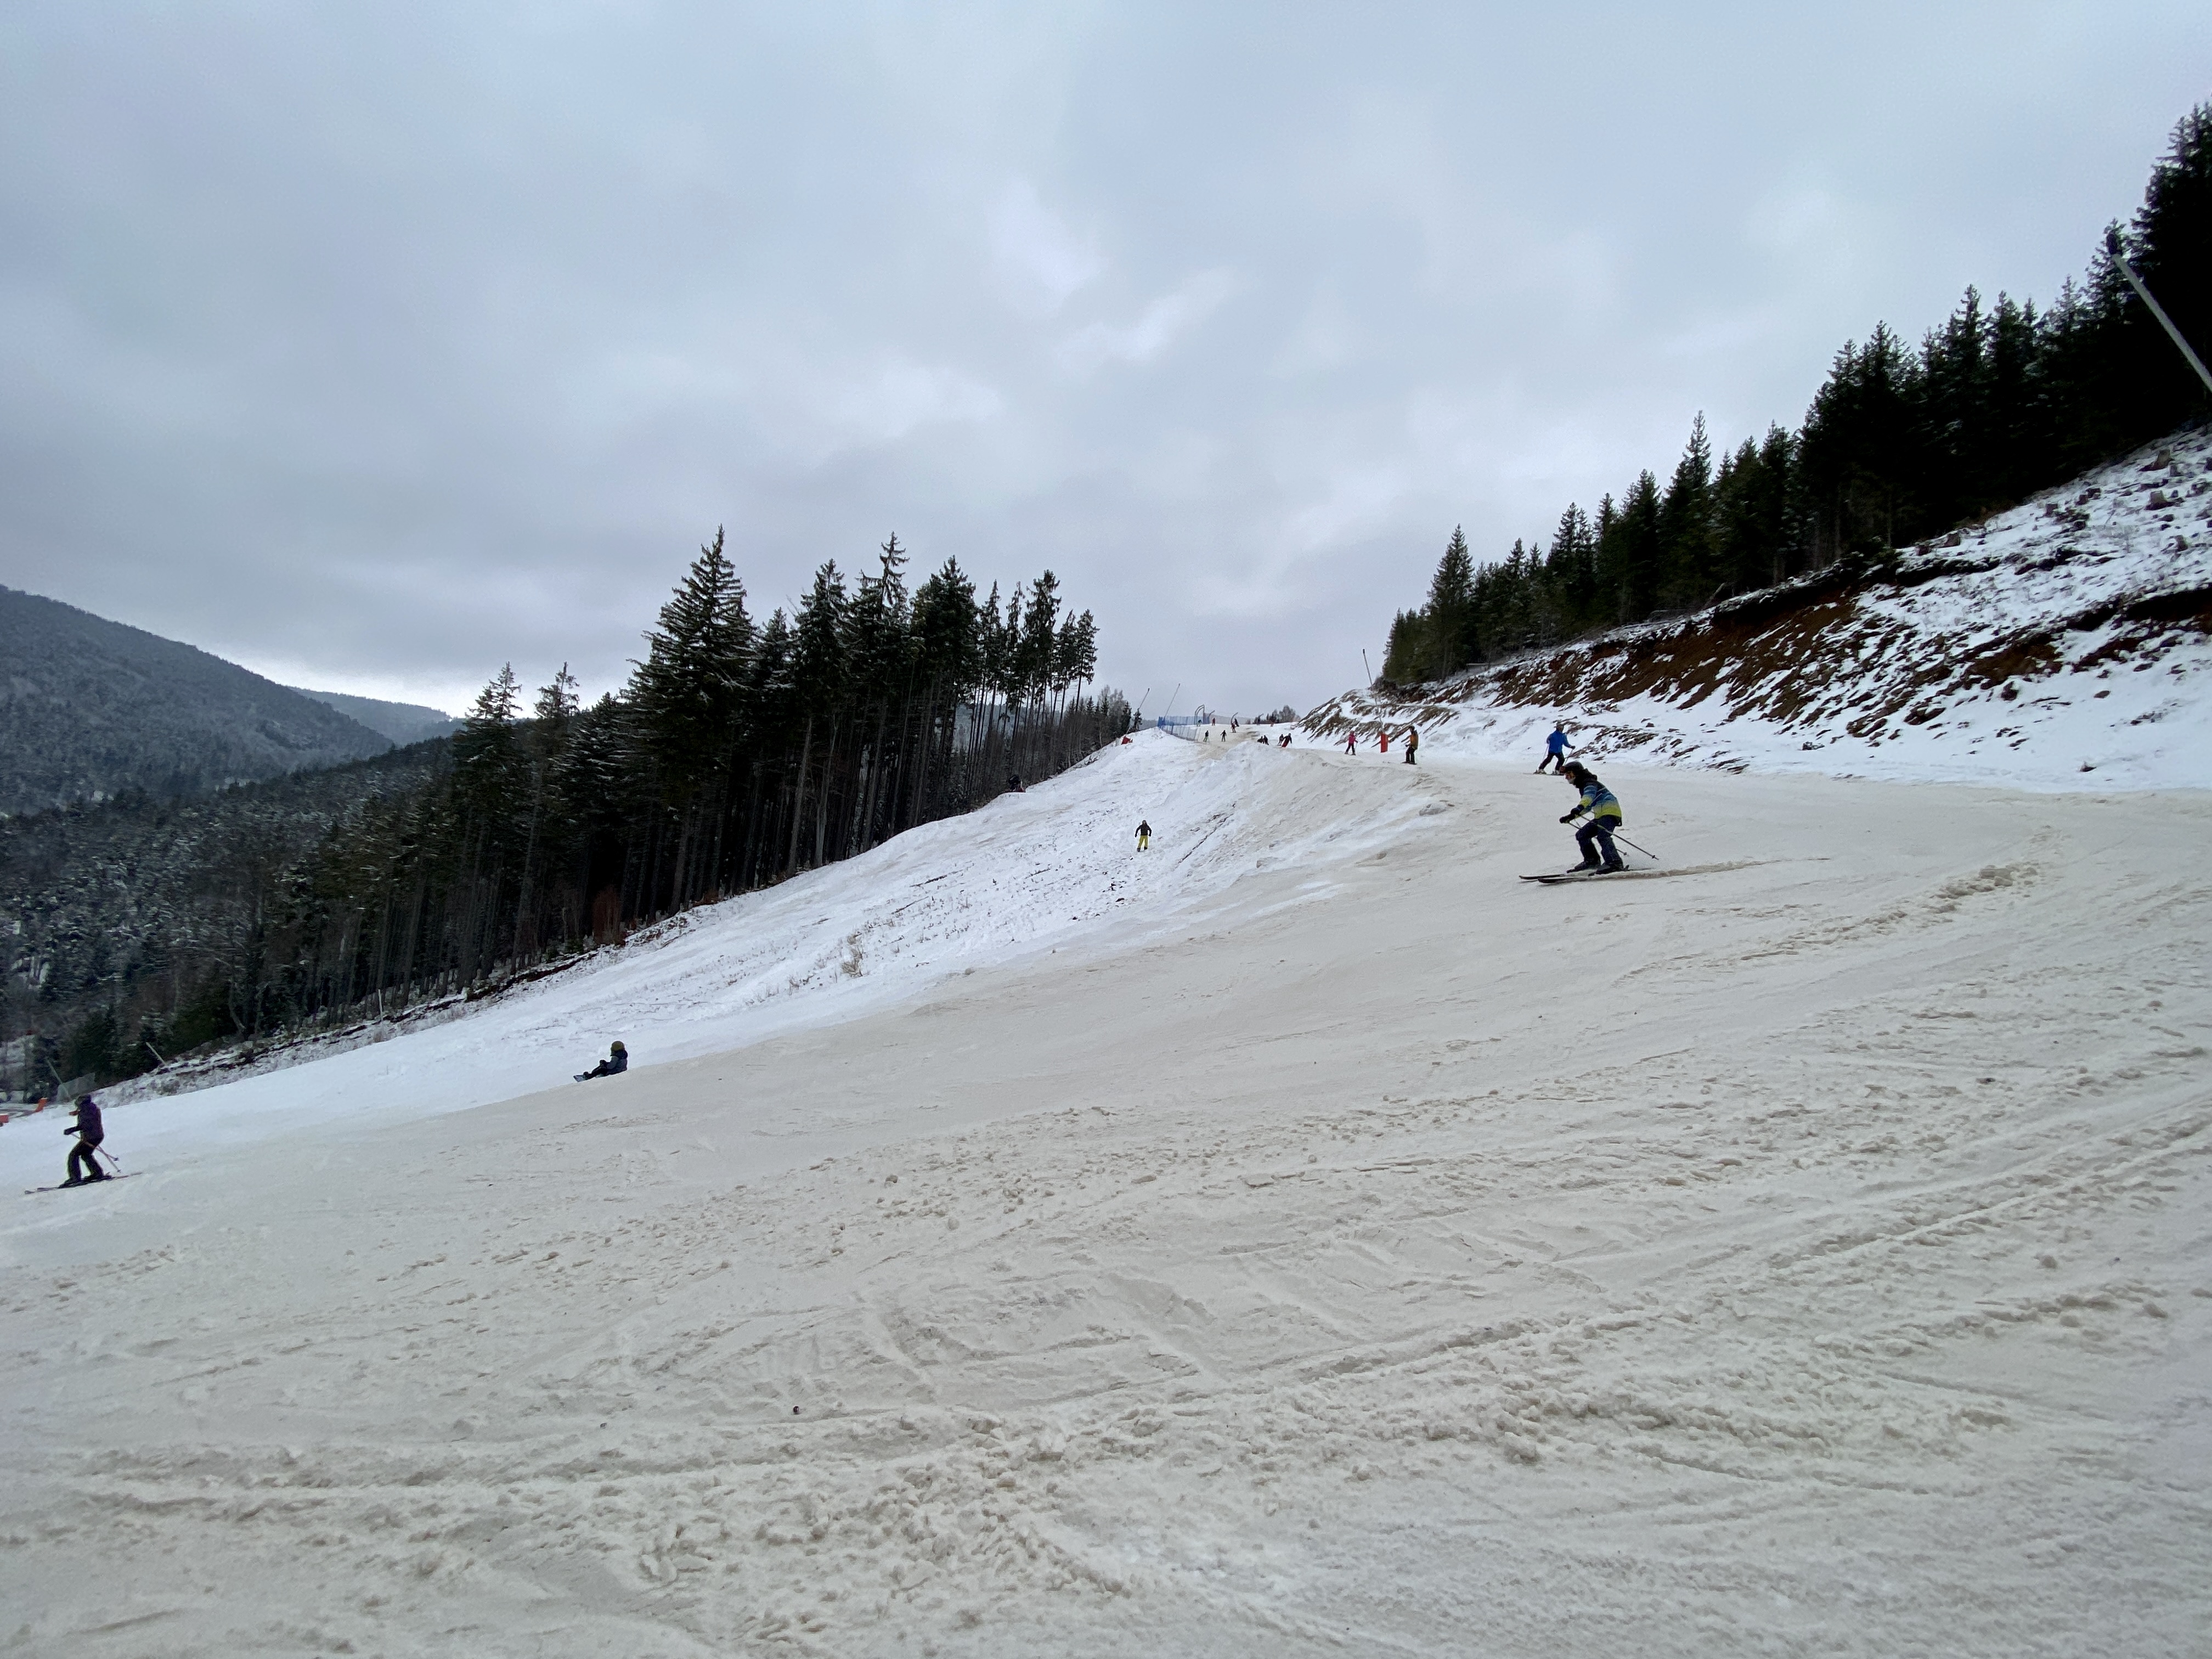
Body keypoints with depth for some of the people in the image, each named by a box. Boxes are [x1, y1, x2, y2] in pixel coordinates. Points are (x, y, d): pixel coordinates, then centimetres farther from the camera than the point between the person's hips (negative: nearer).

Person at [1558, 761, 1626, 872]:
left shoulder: (1589, 783, -8)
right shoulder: (1583, 785, 24)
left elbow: (1589, 796, -31)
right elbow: (1588, 807, 36)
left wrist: (1579, 808, -49)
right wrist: (1571, 817, 33)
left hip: (1609, 811, -11)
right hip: (1601, 815, 11)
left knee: (1602, 836, -30)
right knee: (1581, 835, 11)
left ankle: (1615, 863, -42)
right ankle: (1592, 861, 13)